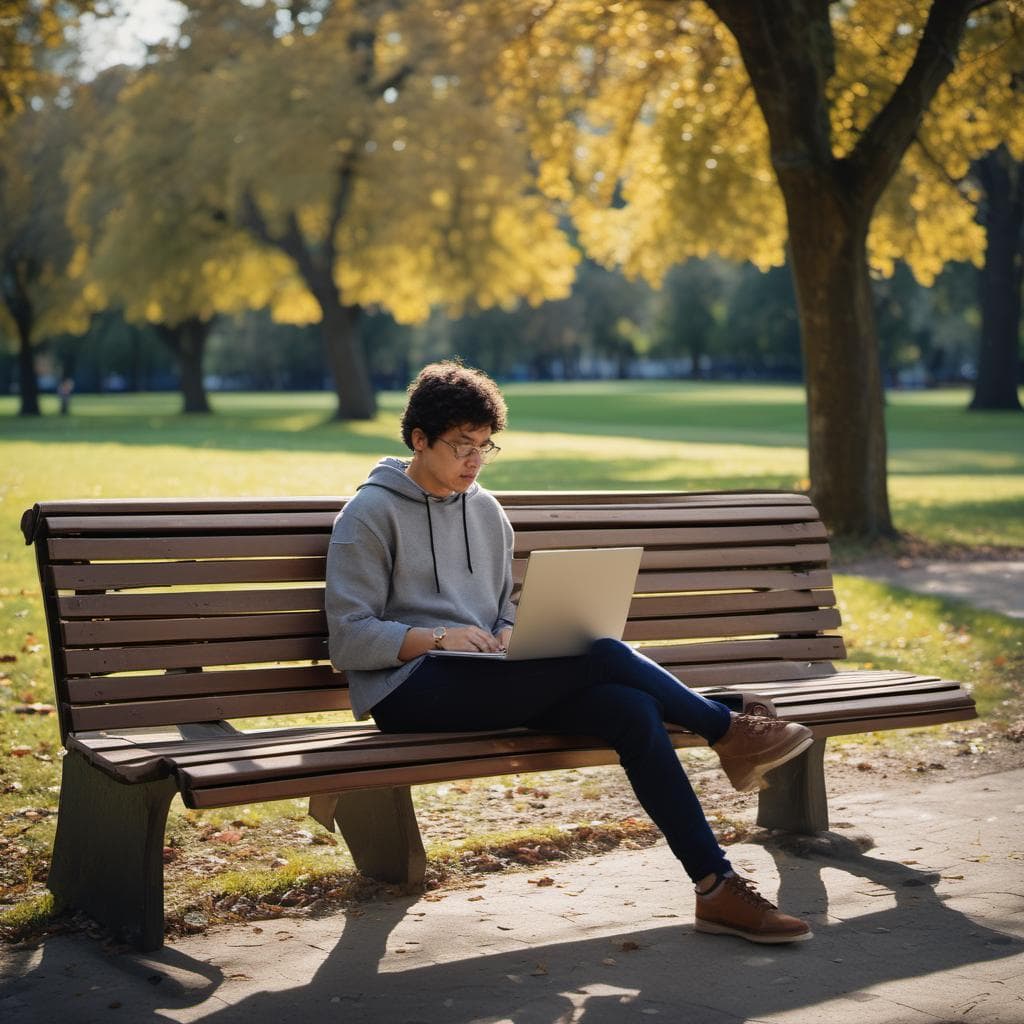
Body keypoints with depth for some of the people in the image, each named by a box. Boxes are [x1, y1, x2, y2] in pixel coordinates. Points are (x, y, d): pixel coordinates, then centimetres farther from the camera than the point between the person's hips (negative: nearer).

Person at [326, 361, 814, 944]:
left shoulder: (487, 512, 18)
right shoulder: (370, 516, -2)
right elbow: (349, 639, -8)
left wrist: (507, 638, 0)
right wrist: (437, 638, -22)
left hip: (487, 684, 6)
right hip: (409, 691, -6)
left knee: (633, 710, -21)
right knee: (601, 655, -27)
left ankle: (718, 888, -21)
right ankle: (728, 732, -6)